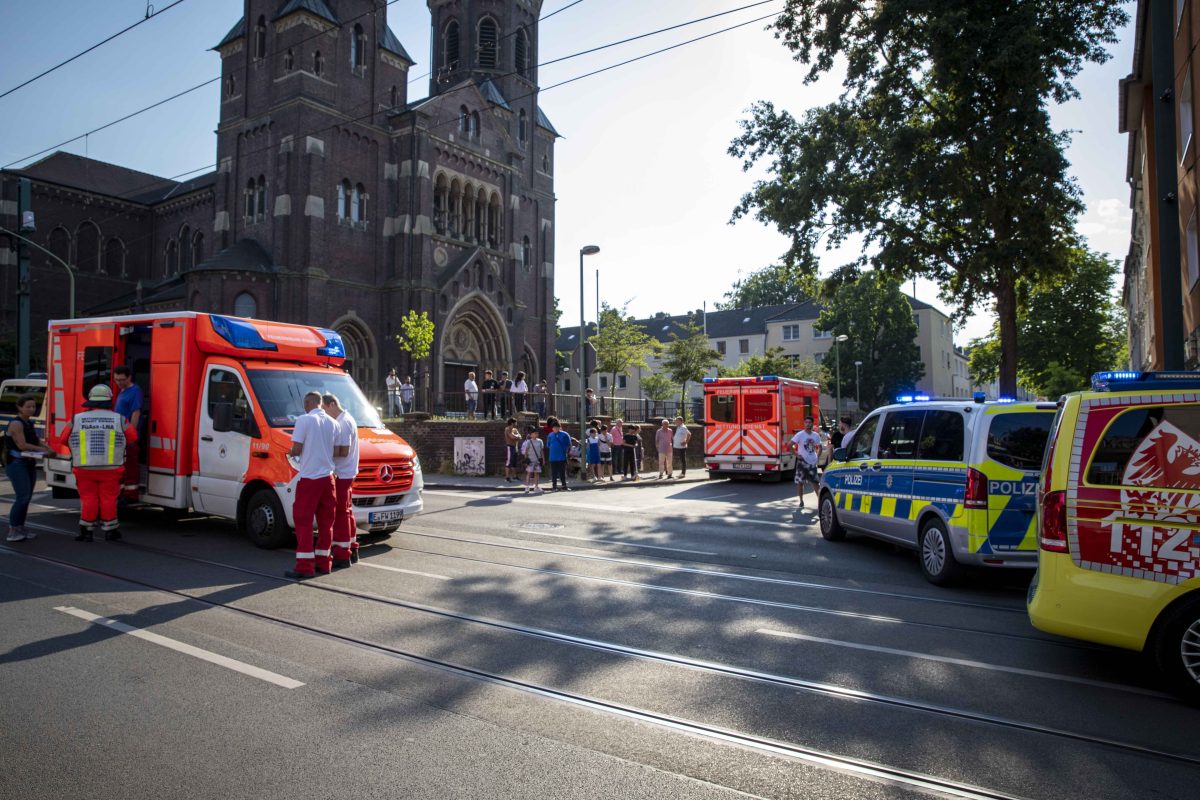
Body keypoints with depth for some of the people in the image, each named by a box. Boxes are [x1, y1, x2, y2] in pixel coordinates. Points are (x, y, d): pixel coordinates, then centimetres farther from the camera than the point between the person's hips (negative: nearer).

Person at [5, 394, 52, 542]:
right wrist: (41, 450, -11)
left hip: (29, 464, 8)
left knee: (27, 498, 9)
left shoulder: (29, 423, 14)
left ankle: (20, 528, 16)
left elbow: (37, 441, 18)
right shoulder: (16, 424, -12)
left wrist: (48, 449, 1)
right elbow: (22, 445, -18)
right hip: (17, 464, -8)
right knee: (22, 497, -14)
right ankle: (12, 531, -9)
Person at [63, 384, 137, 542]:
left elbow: (64, 438, 9)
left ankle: (86, 531, 15)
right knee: (108, 499, 8)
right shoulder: (118, 419, -3)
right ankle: (110, 531, 15)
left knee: (88, 499, 10)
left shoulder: (77, 419, -1)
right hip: (110, 468, -1)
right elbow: (133, 437, 6)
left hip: (85, 468, 1)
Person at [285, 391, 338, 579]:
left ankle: (305, 566, -3)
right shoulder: (332, 423, 8)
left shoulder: (304, 420, -10)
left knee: (303, 521, -1)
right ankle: (323, 562, 17)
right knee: (326, 521, 11)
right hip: (327, 477, 6)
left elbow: (296, 449, -13)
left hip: (309, 478, -6)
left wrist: (290, 452, 9)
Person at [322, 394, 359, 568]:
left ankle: (341, 555, -2)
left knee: (340, 513, -6)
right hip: (347, 473, 11)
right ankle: (351, 549, 27)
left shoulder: (342, 423, -16)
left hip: (341, 474, -11)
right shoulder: (347, 420, 15)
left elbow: (343, 452, -22)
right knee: (346, 512, 17)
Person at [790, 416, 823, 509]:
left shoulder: (816, 436, 8)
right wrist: (796, 454, -13)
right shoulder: (800, 434, -6)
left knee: (814, 482, 5)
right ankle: (801, 501, 11)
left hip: (812, 462, 3)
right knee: (800, 482, 2)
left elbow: (819, 447, 22)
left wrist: (817, 456, 8)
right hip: (802, 462, -3)